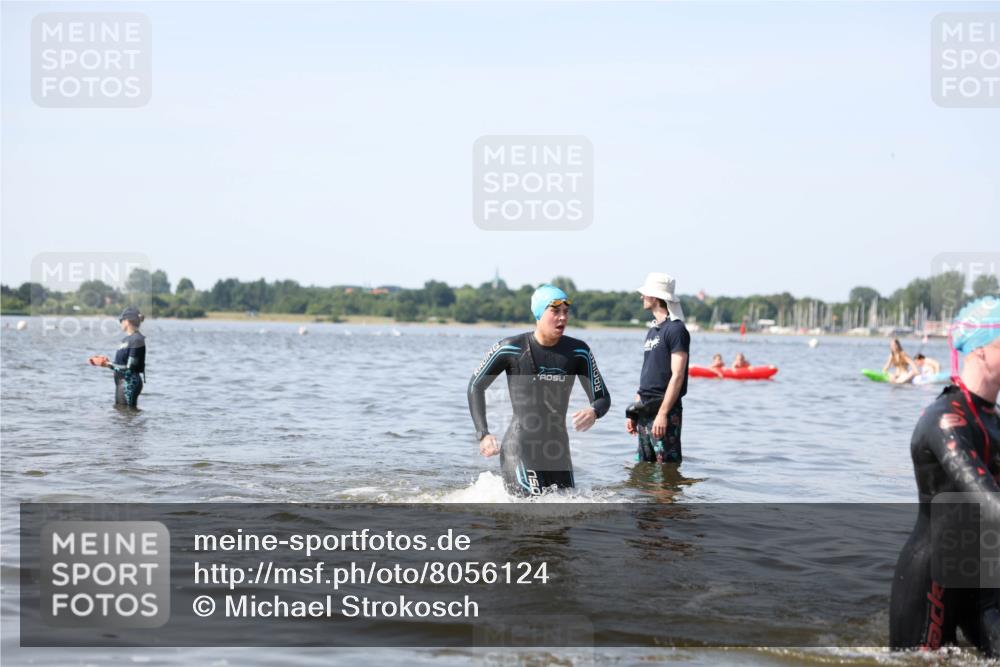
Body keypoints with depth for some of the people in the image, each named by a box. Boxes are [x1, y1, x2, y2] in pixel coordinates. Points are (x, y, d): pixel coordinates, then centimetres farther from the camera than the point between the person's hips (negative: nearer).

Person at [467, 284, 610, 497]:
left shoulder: (578, 352, 0)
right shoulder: (510, 349, -8)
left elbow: (602, 397, 4)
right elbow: (476, 386, 4)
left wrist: (593, 412, -21)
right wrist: (483, 434, -4)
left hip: (558, 452, 5)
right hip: (520, 451, -5)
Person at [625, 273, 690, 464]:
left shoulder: (676, 330, -10)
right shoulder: (653, 331, 18)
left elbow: (677, 376, -16)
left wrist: (662, 413, -22)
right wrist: (634, 412, 17)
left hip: (665, 412, -9)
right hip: (646, 412, 9)